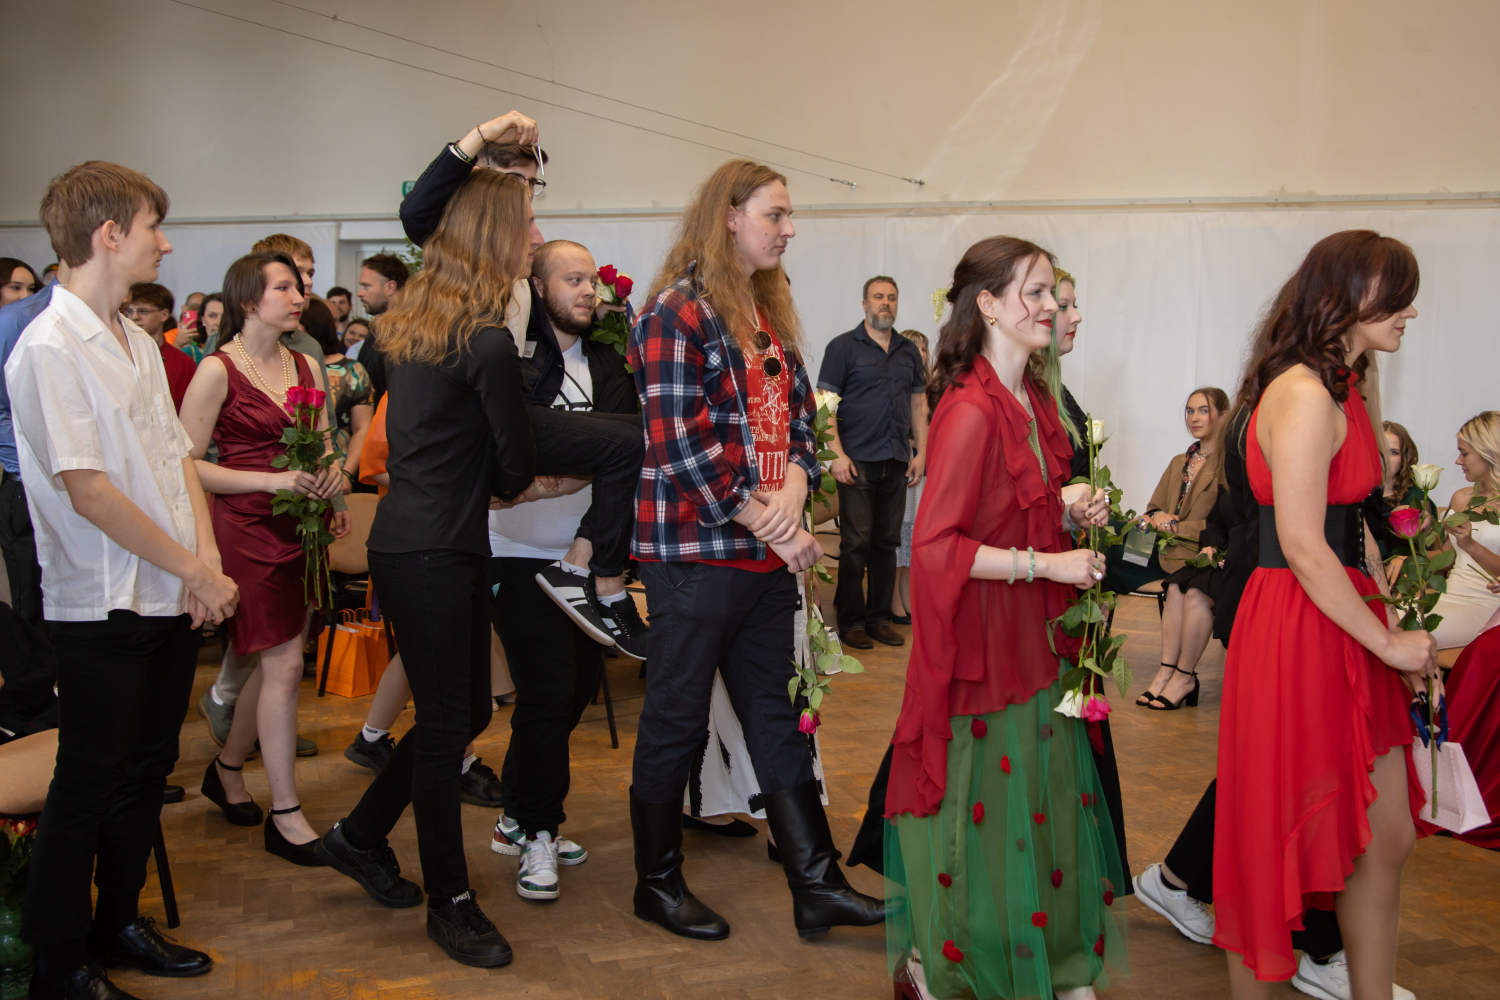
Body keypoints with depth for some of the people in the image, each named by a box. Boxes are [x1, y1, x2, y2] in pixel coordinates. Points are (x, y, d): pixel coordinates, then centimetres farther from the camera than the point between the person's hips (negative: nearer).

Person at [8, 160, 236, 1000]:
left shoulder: (139, 343, 12)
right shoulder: (50, 348, -15)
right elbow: (89, 491, -20)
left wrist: (207, 566, -1)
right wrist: (196, 571, -15)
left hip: (174, 600, 8)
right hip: (104, 609, -8)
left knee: (147, 770, 17)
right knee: (90, 783, 4)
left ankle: (119, 921, 33)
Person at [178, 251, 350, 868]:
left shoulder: (305, 366, 10)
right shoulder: (218, 370, -9)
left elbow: (325, 444, 17)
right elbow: (187, 464, -11)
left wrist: (332, 476, -6)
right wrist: (273, 480, -20)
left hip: (301, 526, 7)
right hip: (249, 528, -7)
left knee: (275, 661, 13)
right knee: (285, 665, -6)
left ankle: (227, 770, 36)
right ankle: (285, 816, 6)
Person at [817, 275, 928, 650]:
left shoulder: (909, 351, 16)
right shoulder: (844, 346, 1)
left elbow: (917, 406, 18)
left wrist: (921, 453, 8)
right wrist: (837, 454, -14)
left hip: (897, 463, 5)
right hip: (858, 462, -5)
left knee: (887, 542, 8)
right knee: (856, 544, -3)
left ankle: (879, 618, 16)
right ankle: (851, 622, 6)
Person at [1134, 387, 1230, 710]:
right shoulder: (1179, 463, 20)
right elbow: (1152, 510, 23)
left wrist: (1176, 527, -17)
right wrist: (1157, 518, -1)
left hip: (1216, 553, -5)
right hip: (1180, 554, 6)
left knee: (1192, 589, -32)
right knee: (1178, 587, -26)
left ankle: (1183, 676, -21)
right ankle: (1169, 670, -27)